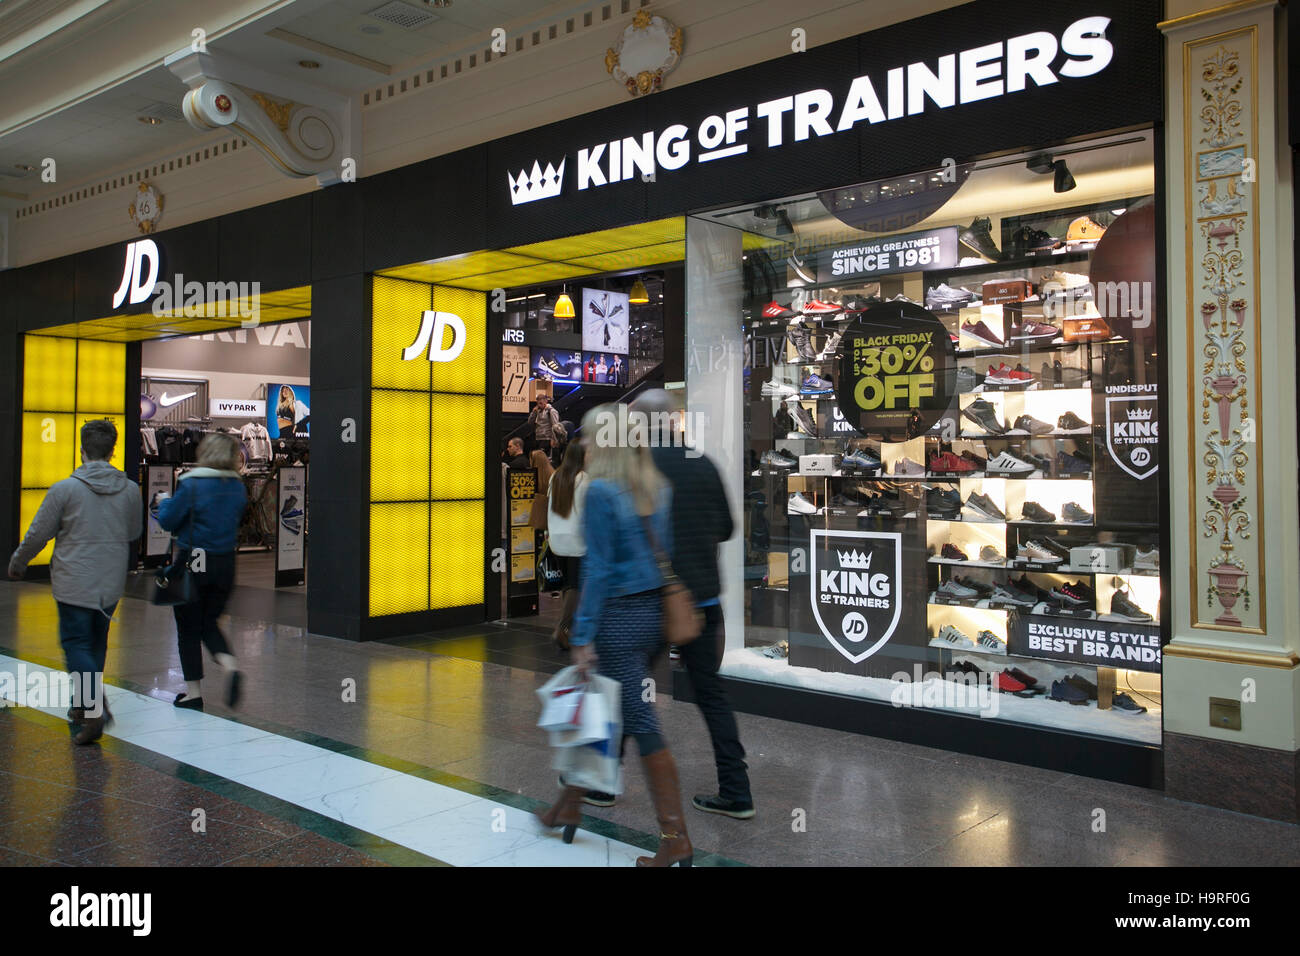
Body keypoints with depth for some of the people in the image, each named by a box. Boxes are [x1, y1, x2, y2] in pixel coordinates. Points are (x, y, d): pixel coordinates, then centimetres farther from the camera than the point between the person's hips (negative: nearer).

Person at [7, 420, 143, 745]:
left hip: (74, 582, -4)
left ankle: (94, 709, -17)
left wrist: (16, 564, 15)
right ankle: (82, 706, 28)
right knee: (96, 642, 18)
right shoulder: (130, 490, -1)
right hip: (112, 583, 4)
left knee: (76, 644, 1)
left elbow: (37, 535, -3)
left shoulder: (64, 489, -12)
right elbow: (135, 532, 13)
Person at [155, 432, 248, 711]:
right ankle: (230, 665, -5)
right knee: (208, 623, 20)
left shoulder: (191, 484, -14)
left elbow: (168, 521, -9)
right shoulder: (238, 487, 1)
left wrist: (163, 503, 11)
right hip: (225, 563, 5)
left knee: (189, 629, 9)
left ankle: (193, 692, 14)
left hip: (193, 564, -4)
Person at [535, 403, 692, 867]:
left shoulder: (601, 492, -15)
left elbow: (599, 568, -17)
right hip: (653, 612, 8)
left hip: (618, 616, -8)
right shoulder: (657, 487, 7)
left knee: (642, 723, -2)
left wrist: (583, 636, -13)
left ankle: (676, 838, 5)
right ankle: (570, 805, 35)